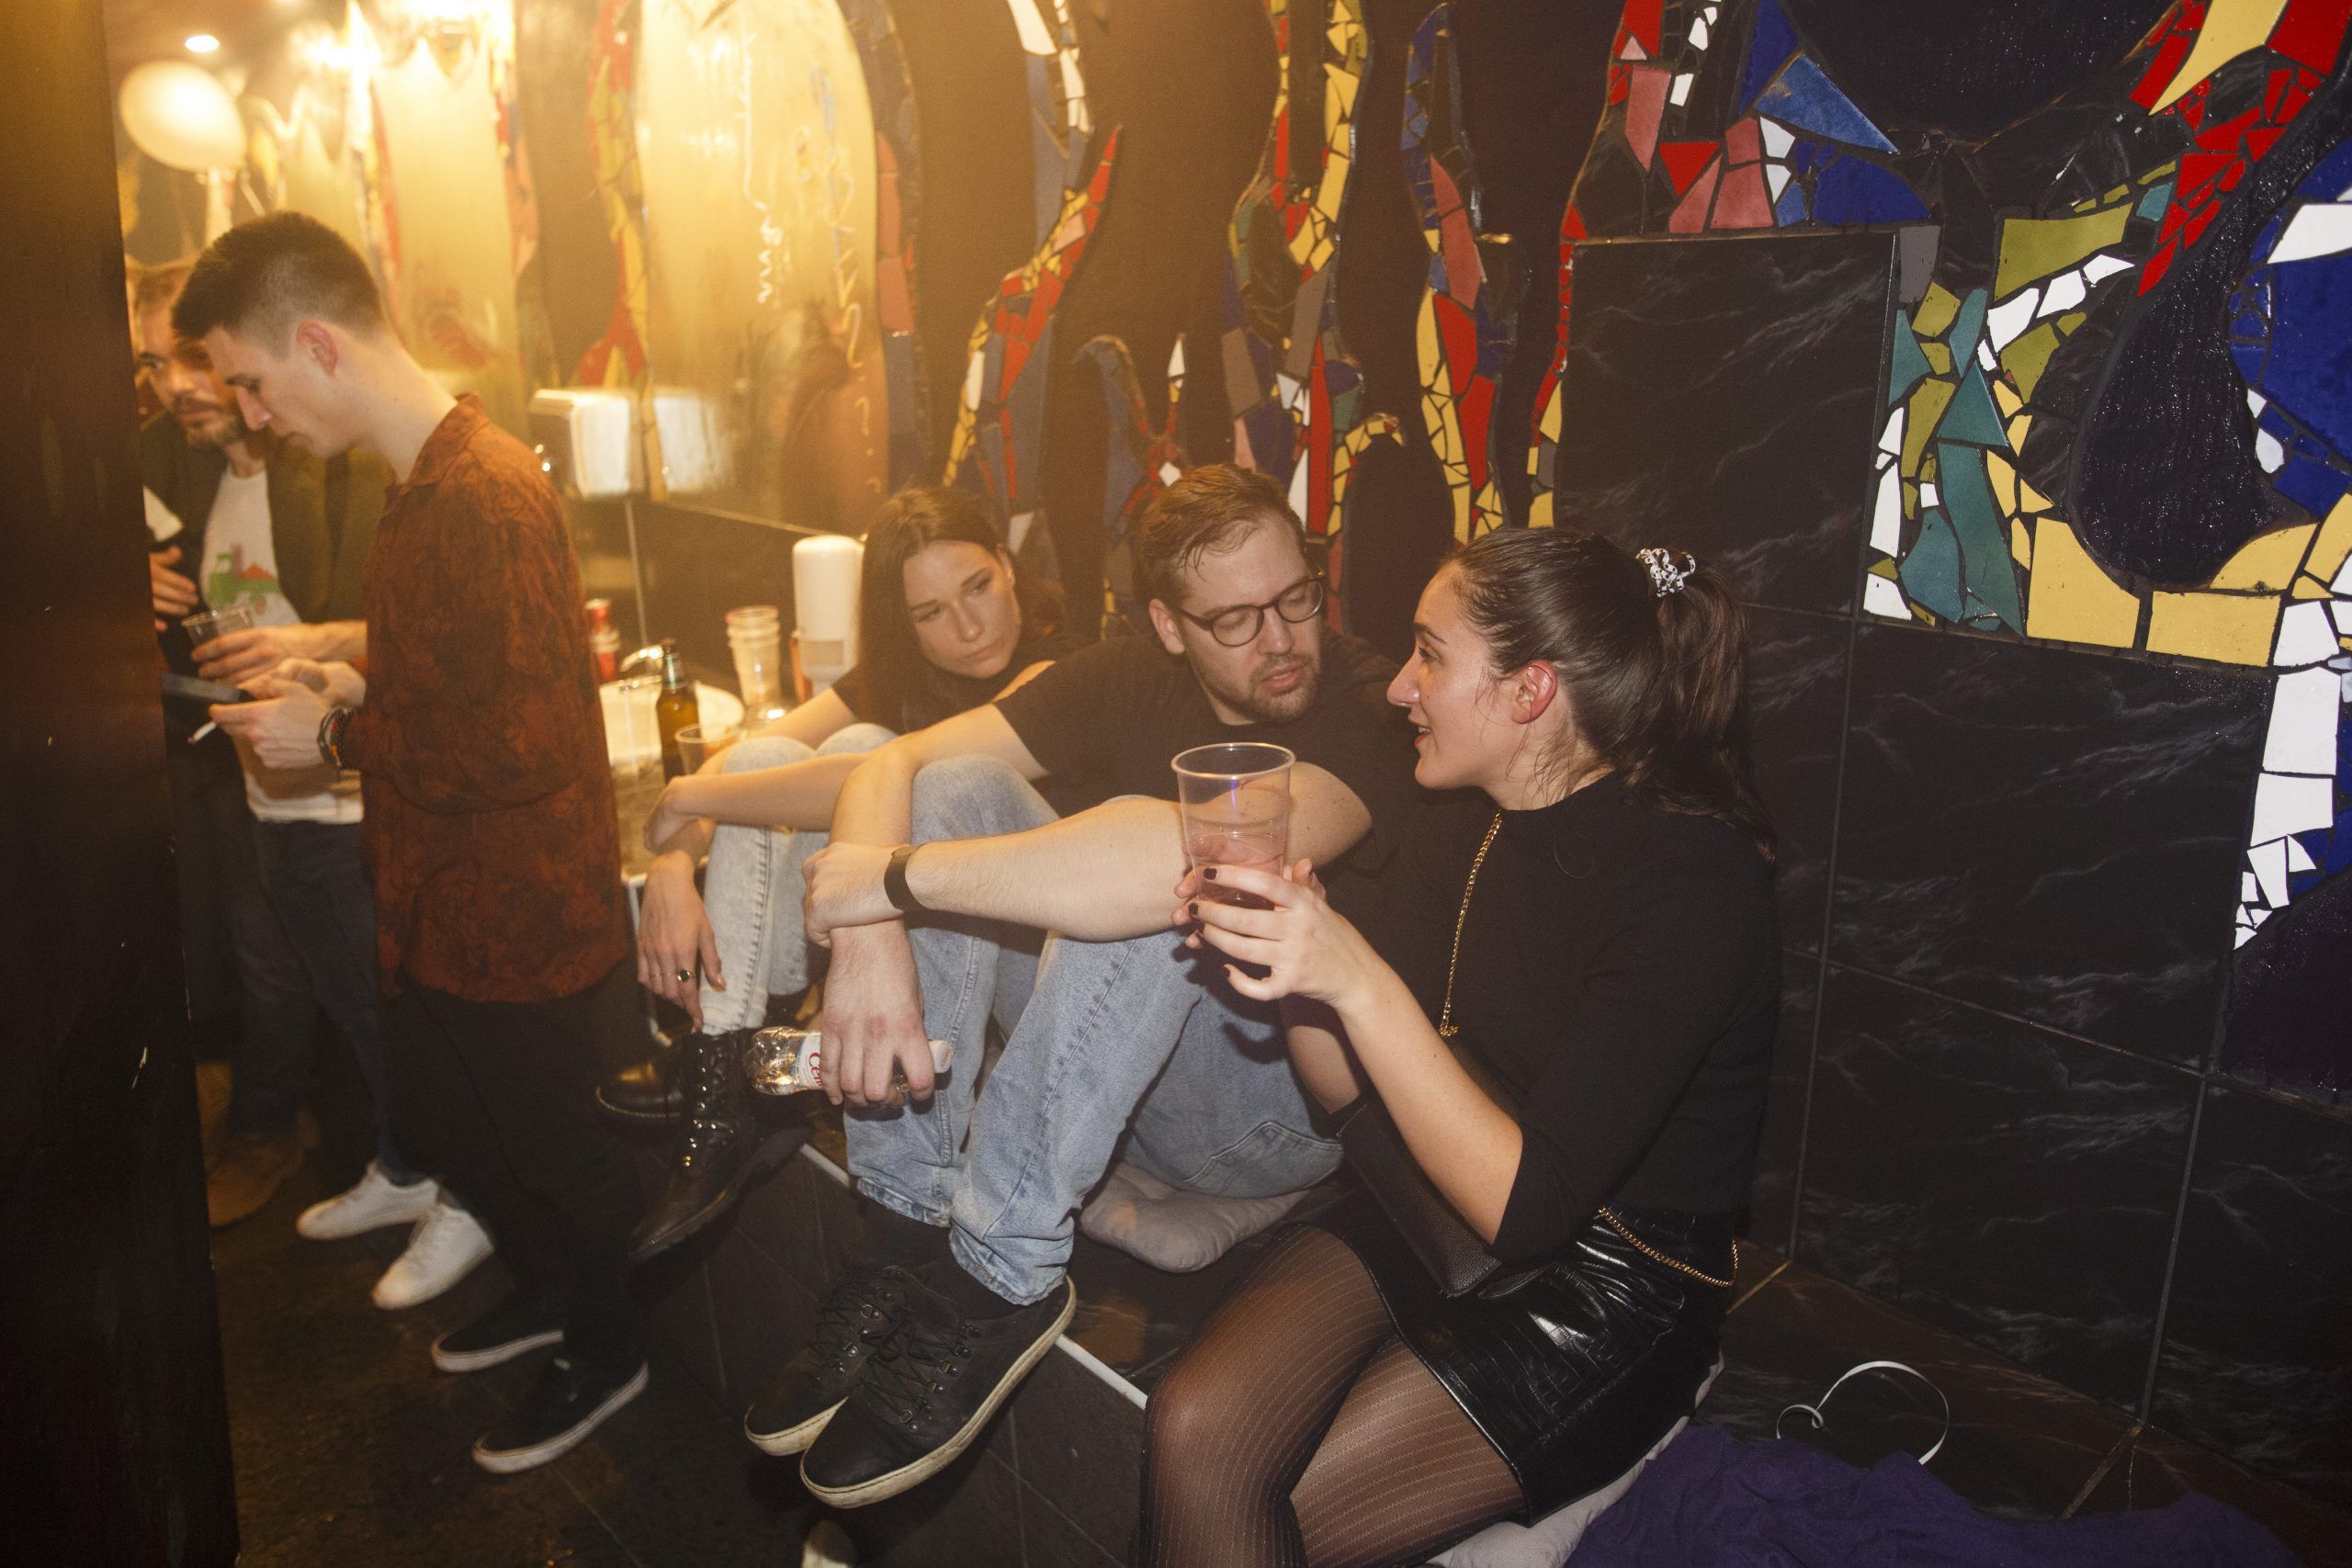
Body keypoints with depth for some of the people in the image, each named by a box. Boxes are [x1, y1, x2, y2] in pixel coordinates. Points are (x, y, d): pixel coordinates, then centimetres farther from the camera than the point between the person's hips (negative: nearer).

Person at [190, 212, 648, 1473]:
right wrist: (355, 686, 3)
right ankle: (545, 1287, 49)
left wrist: (337, 739, -18)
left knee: (551, 1144, 11)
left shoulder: (483, 497, -26)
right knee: (437, 1121, 26)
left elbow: (519, 744, -30)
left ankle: (603, 1354, 35)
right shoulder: (429, 482, 7)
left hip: (520, 918, -10)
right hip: (449, 907, 10)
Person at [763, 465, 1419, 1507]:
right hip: (1101, 1060, 6)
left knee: (1142, 876, -34)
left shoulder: (1366, 706, -20)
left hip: (1288, 1096, -6)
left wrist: (893, 877, -32)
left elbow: (1202, 854, -40)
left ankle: (1003, 1278, -25)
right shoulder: (1132, 679, -2)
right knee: (958, 790, -13)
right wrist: (869, 941, -30)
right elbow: (899, 763, -7)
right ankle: (905, 1240, -16)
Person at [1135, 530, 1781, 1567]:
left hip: (1604, 1296, -6)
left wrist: (1358, 979, -30)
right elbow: (1347, 1087, 7)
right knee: (1192, 1428, -20)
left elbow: (1527, 1203, -25)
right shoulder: (1461, 824, 3)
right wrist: (1292, 943, -12)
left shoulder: (1695, 876, -20)